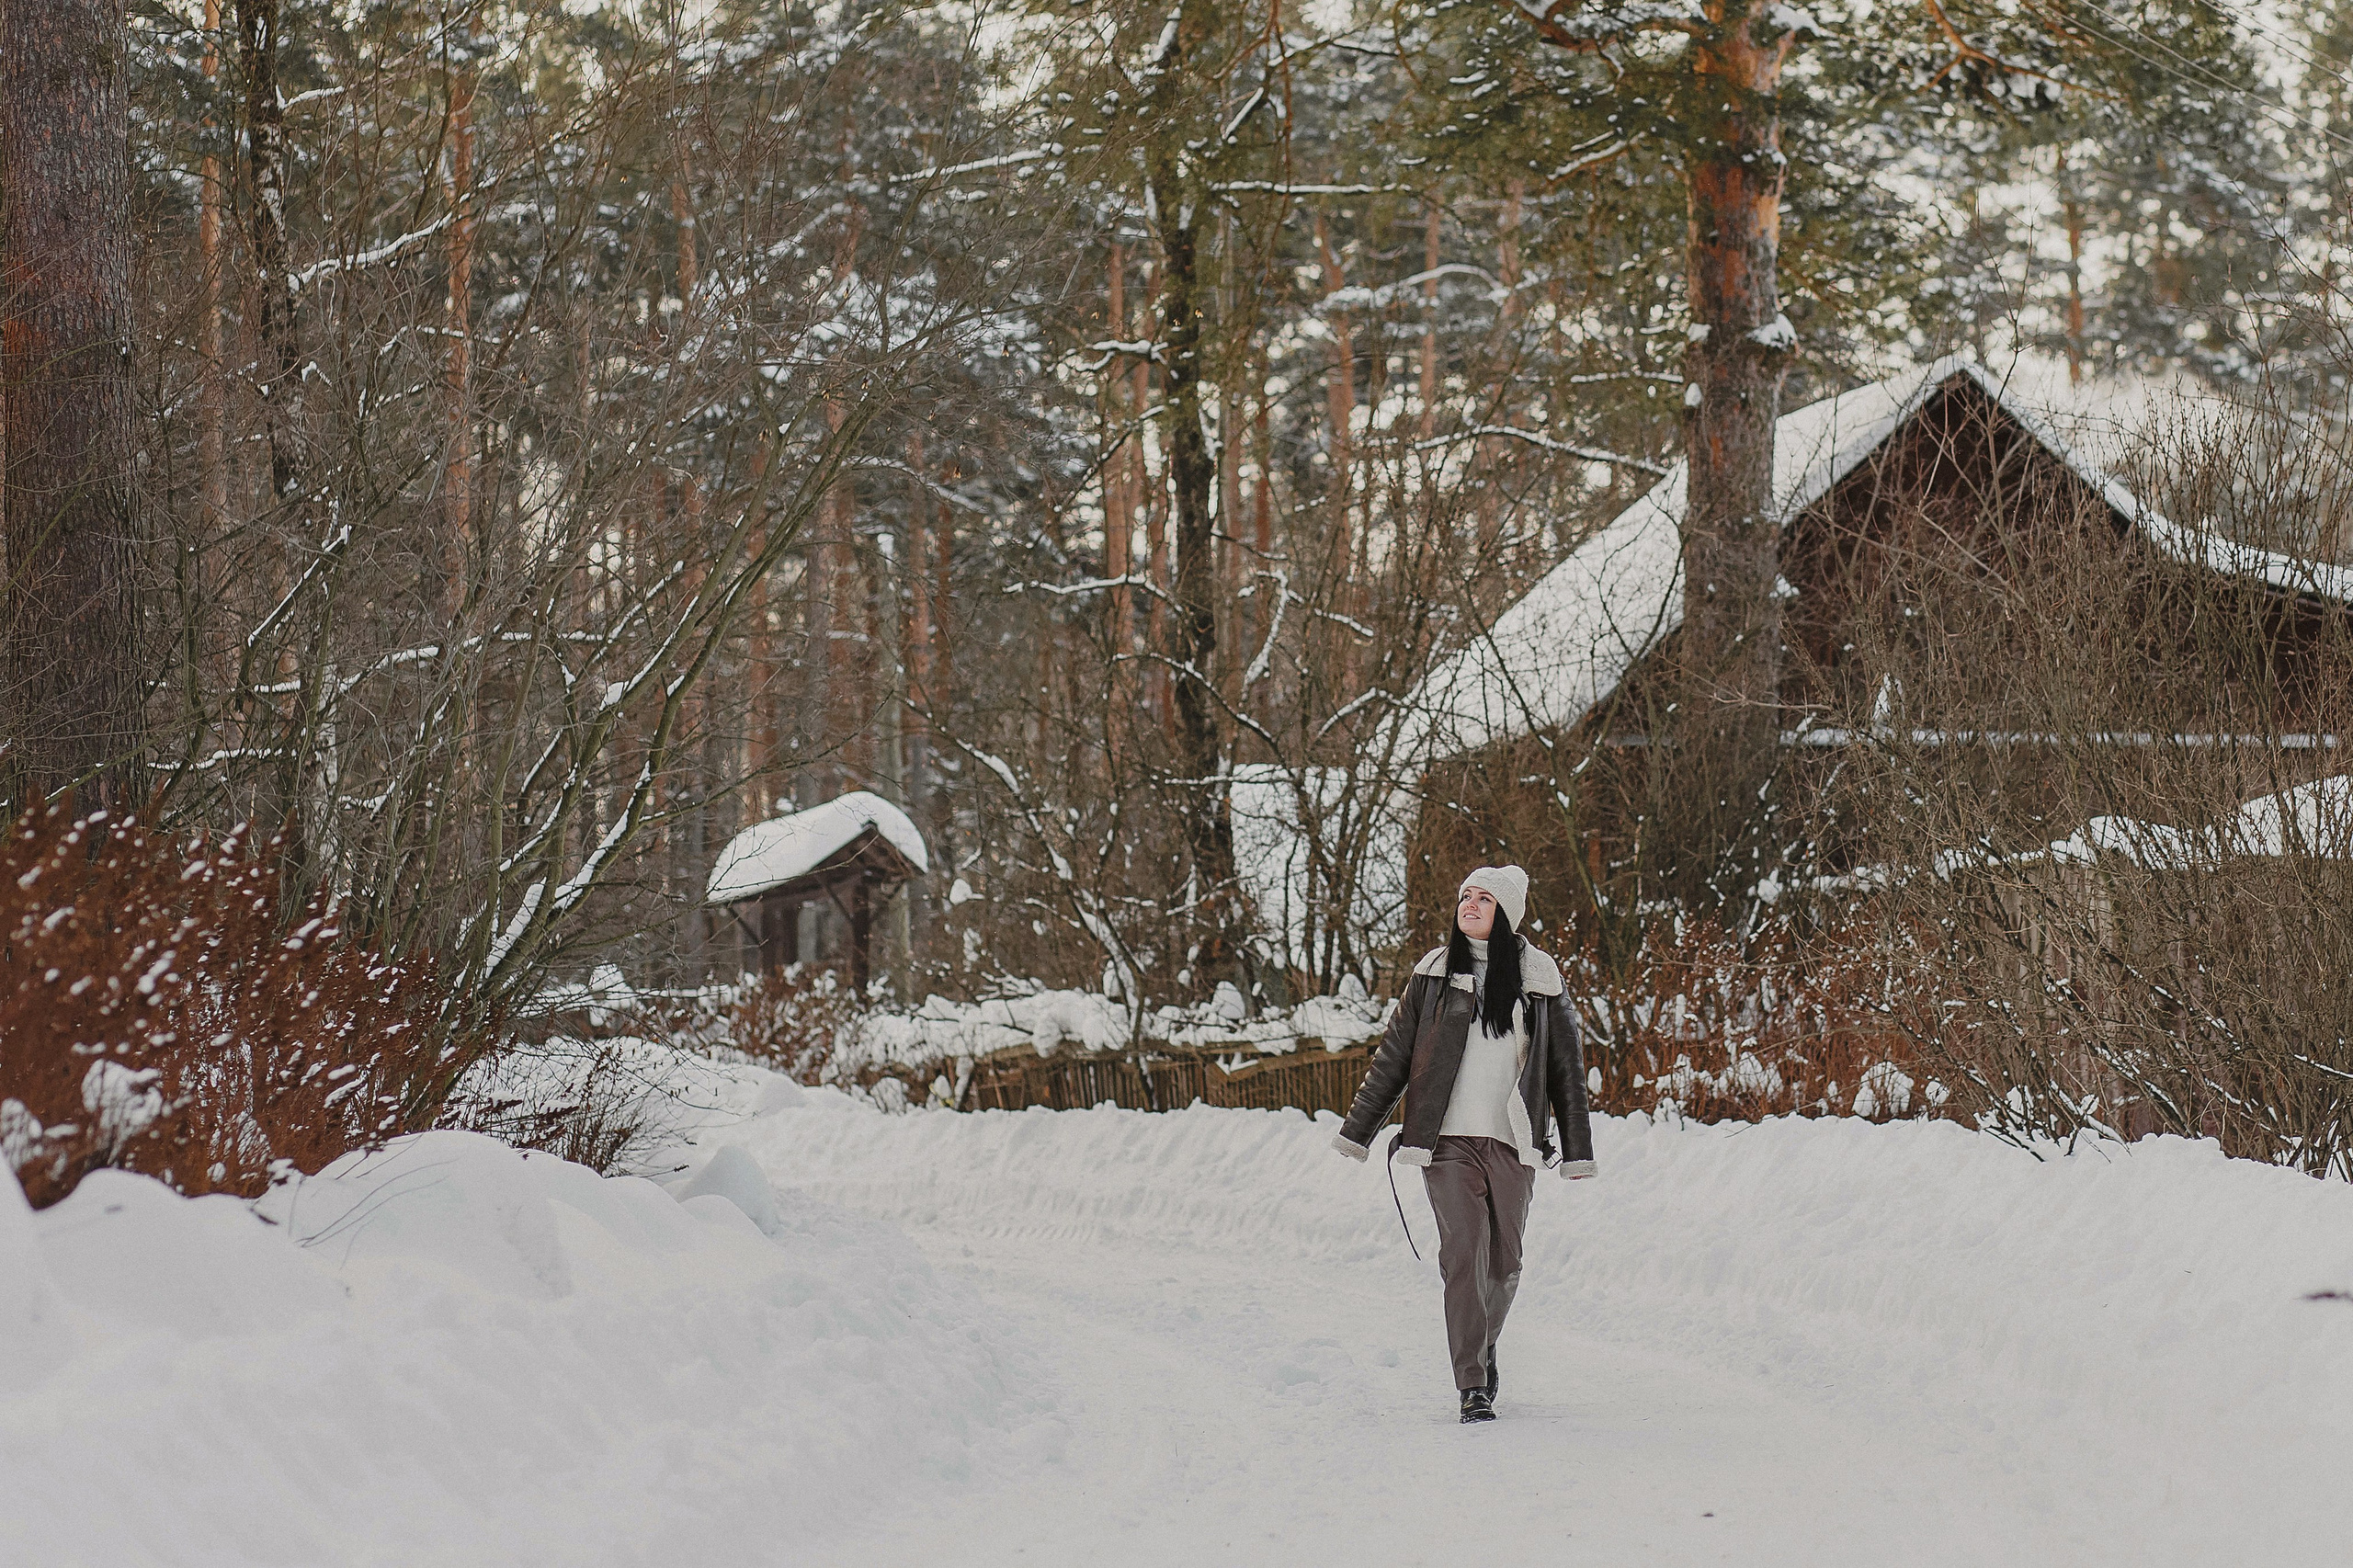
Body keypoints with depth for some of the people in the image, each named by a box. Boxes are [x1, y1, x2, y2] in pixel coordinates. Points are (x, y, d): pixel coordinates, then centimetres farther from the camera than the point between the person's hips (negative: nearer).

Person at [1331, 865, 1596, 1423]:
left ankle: (1483, 1349, 34)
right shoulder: (1434, 973, 7)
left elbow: (1567, 1066, 11)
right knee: (1462, 1255, -12)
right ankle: (1472, 1387, -13)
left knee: (1504, 1261, 7)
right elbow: (1394, 1055, 11)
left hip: (1513, 1144, 1)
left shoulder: (1539, 978, 6)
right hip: (1448, 1141, -1)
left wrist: (1577, 1151, 8)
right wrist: (1356, 1131, 10)